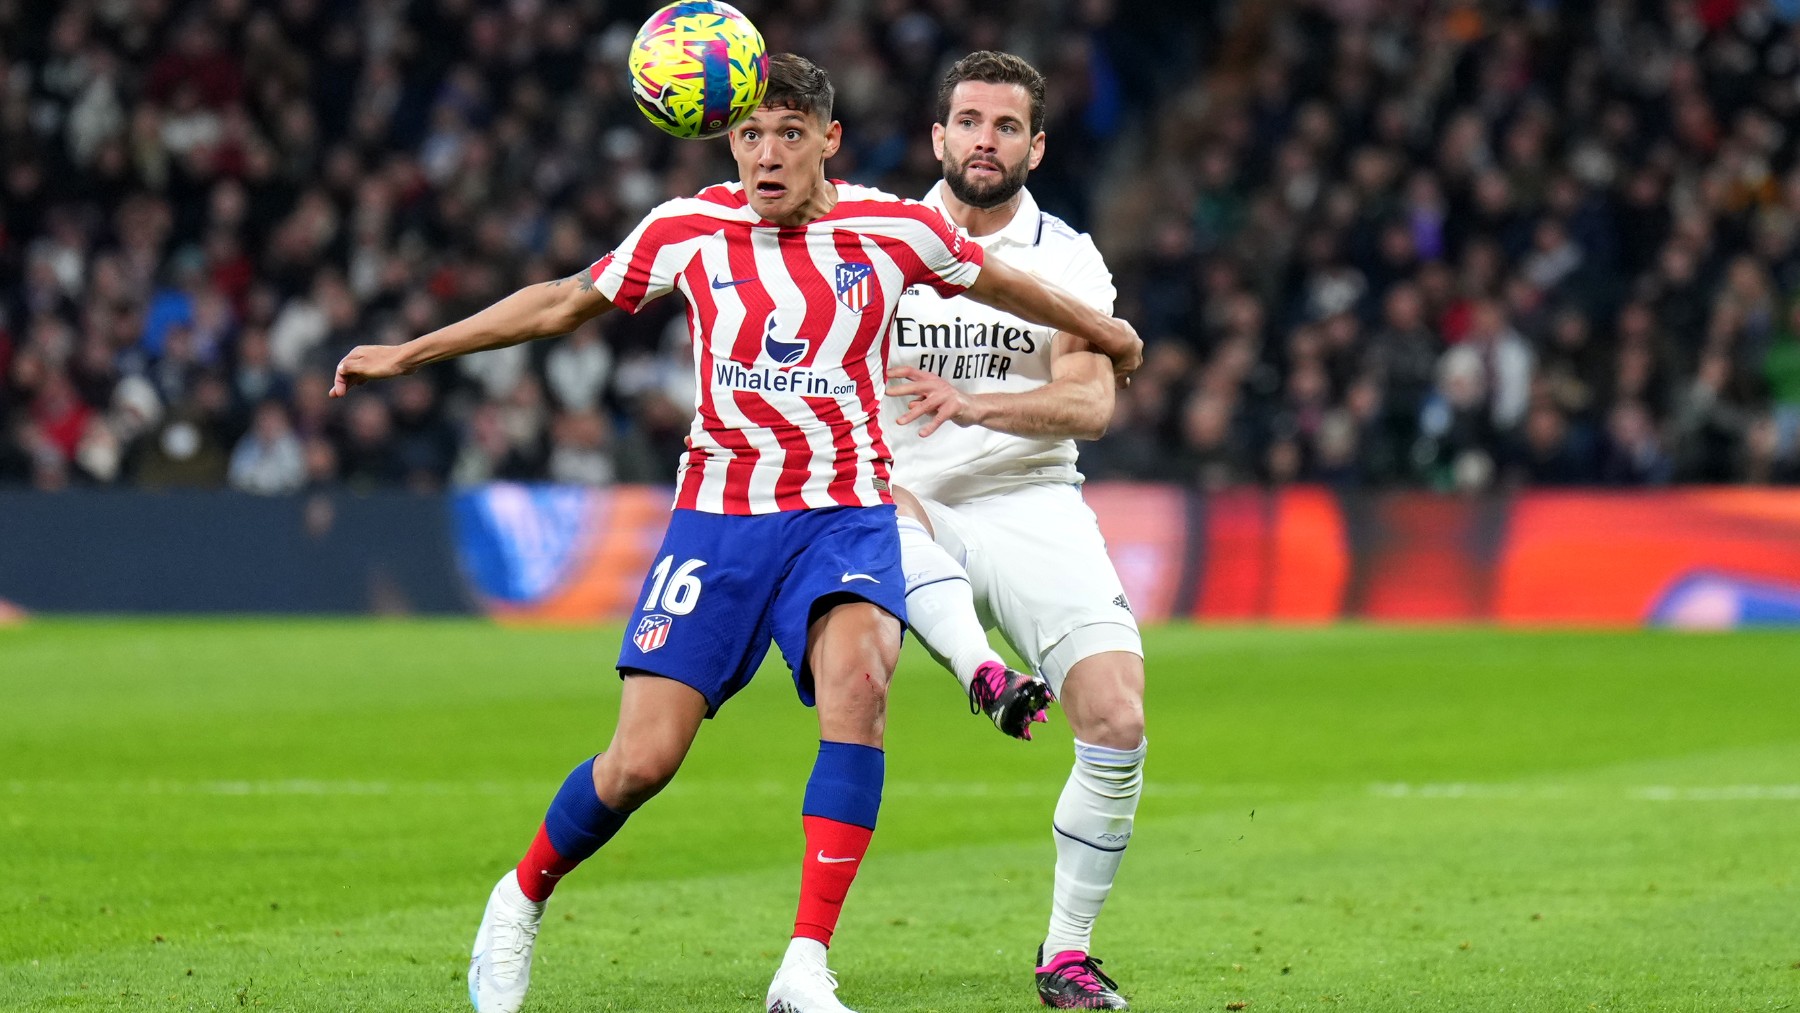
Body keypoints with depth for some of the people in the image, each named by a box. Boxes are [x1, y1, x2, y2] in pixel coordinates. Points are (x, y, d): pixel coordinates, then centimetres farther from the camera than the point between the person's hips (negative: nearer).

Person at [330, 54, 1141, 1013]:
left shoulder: (892, 230, -1)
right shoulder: (688, 229, -1)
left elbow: (999, 283, 19)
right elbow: (566, 301, 13)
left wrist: (1107, 334, 34)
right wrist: (407, 352, 15)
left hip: (846, 514, 0)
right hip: (719, 514, 0)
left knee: (858, 683, -31)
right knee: (641, 761, -8)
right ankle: (521, 901, 24)